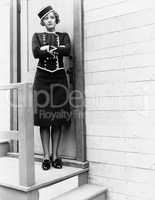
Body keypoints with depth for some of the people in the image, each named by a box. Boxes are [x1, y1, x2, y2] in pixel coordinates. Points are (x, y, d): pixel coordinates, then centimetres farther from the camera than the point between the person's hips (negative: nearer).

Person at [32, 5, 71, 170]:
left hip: (59, 78, 1)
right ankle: (46, 156, 5)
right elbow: (36, 52, -7)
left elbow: (67, 50, -7)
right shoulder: (37, 36, 14)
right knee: (43, 118, -3)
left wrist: (47, 48, -7)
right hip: (42, 77, 0)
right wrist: (57, 49, -6)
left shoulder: (64, 36, 15)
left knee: (58, 119, -2)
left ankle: (55, 155, 7)